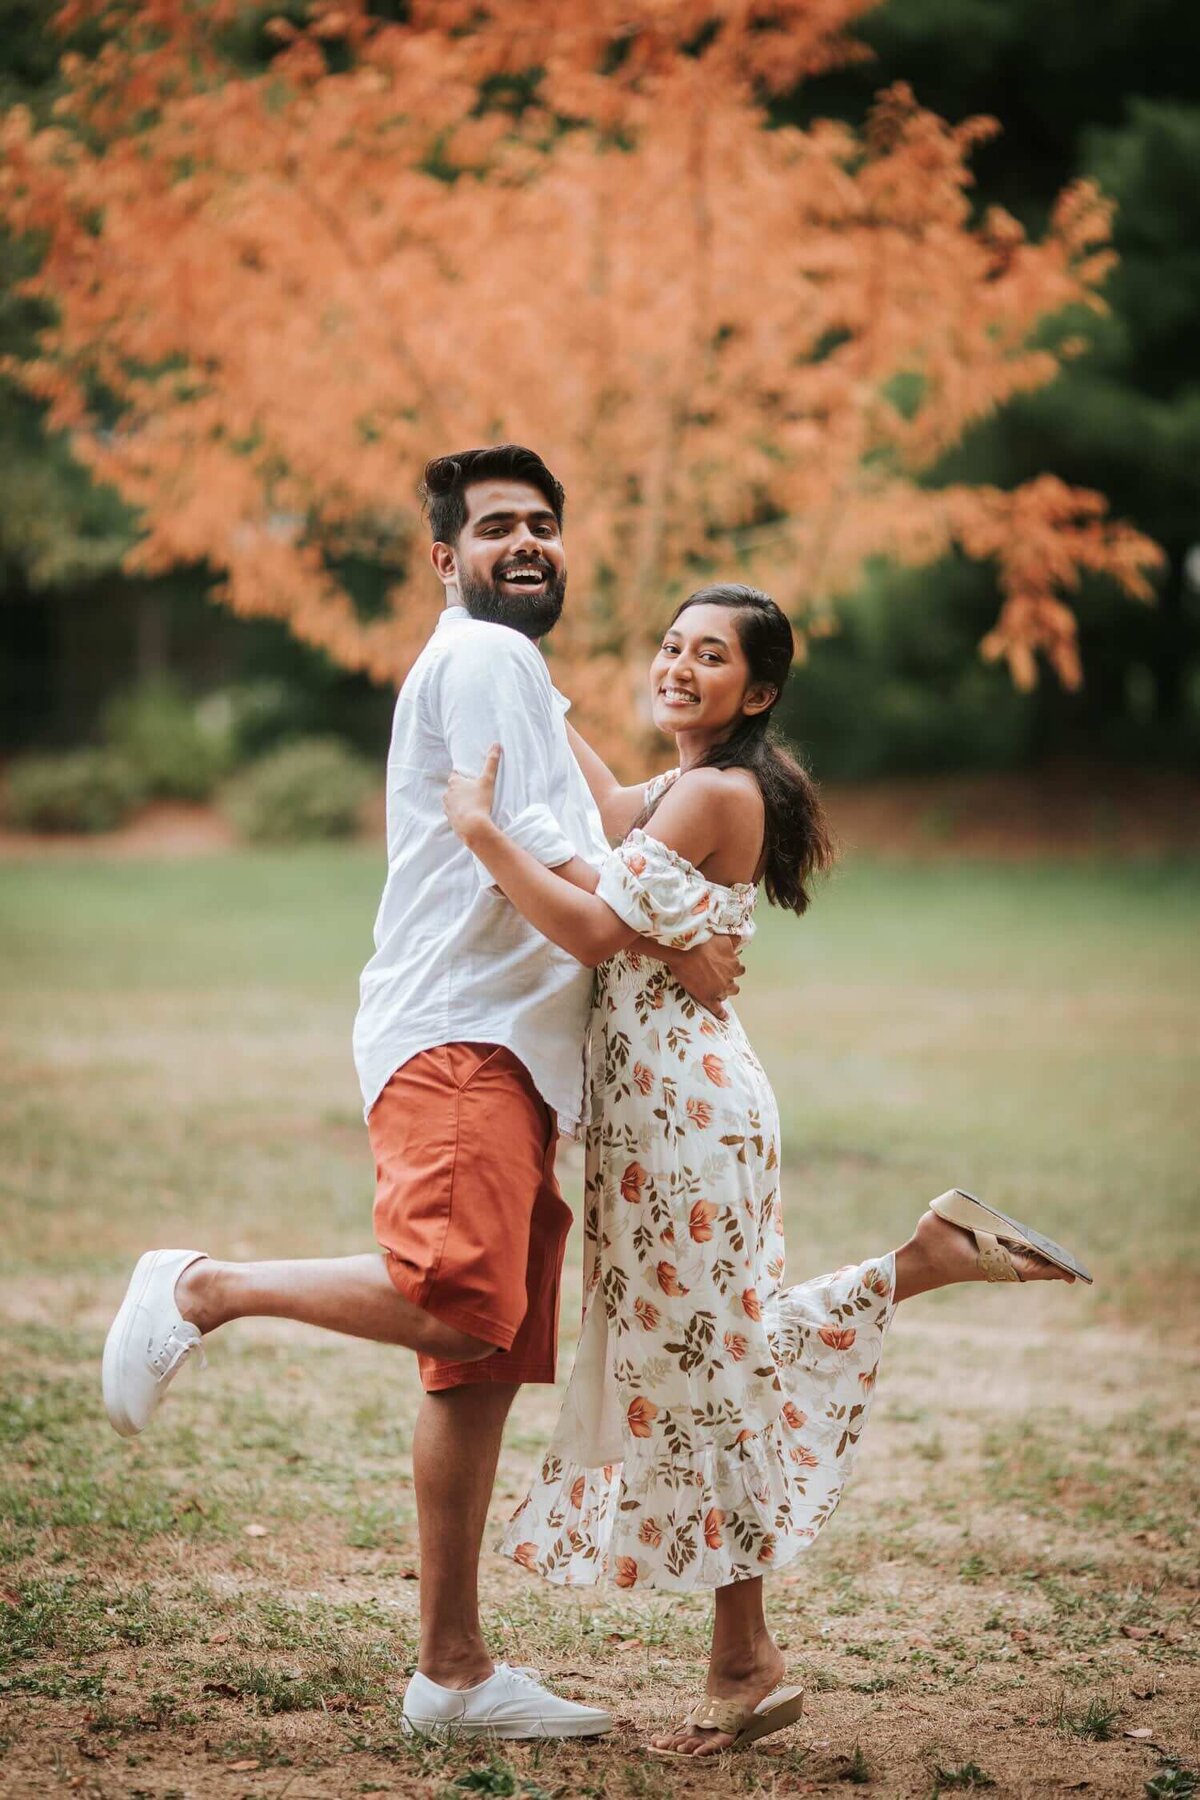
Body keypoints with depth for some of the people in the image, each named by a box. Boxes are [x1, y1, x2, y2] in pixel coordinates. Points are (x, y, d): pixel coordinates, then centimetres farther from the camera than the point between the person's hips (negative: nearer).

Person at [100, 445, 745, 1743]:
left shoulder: (518, 681, 30)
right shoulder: (481, 659, -2)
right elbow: (527, 851, -12)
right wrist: (671, 949, -8)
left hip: (512, 1061, 10)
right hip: (457, 1040, -10)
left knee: (481, 1370, 6)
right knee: (459, 1298, -29)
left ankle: (452, 1670, 7)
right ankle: (200, 1291, -11)